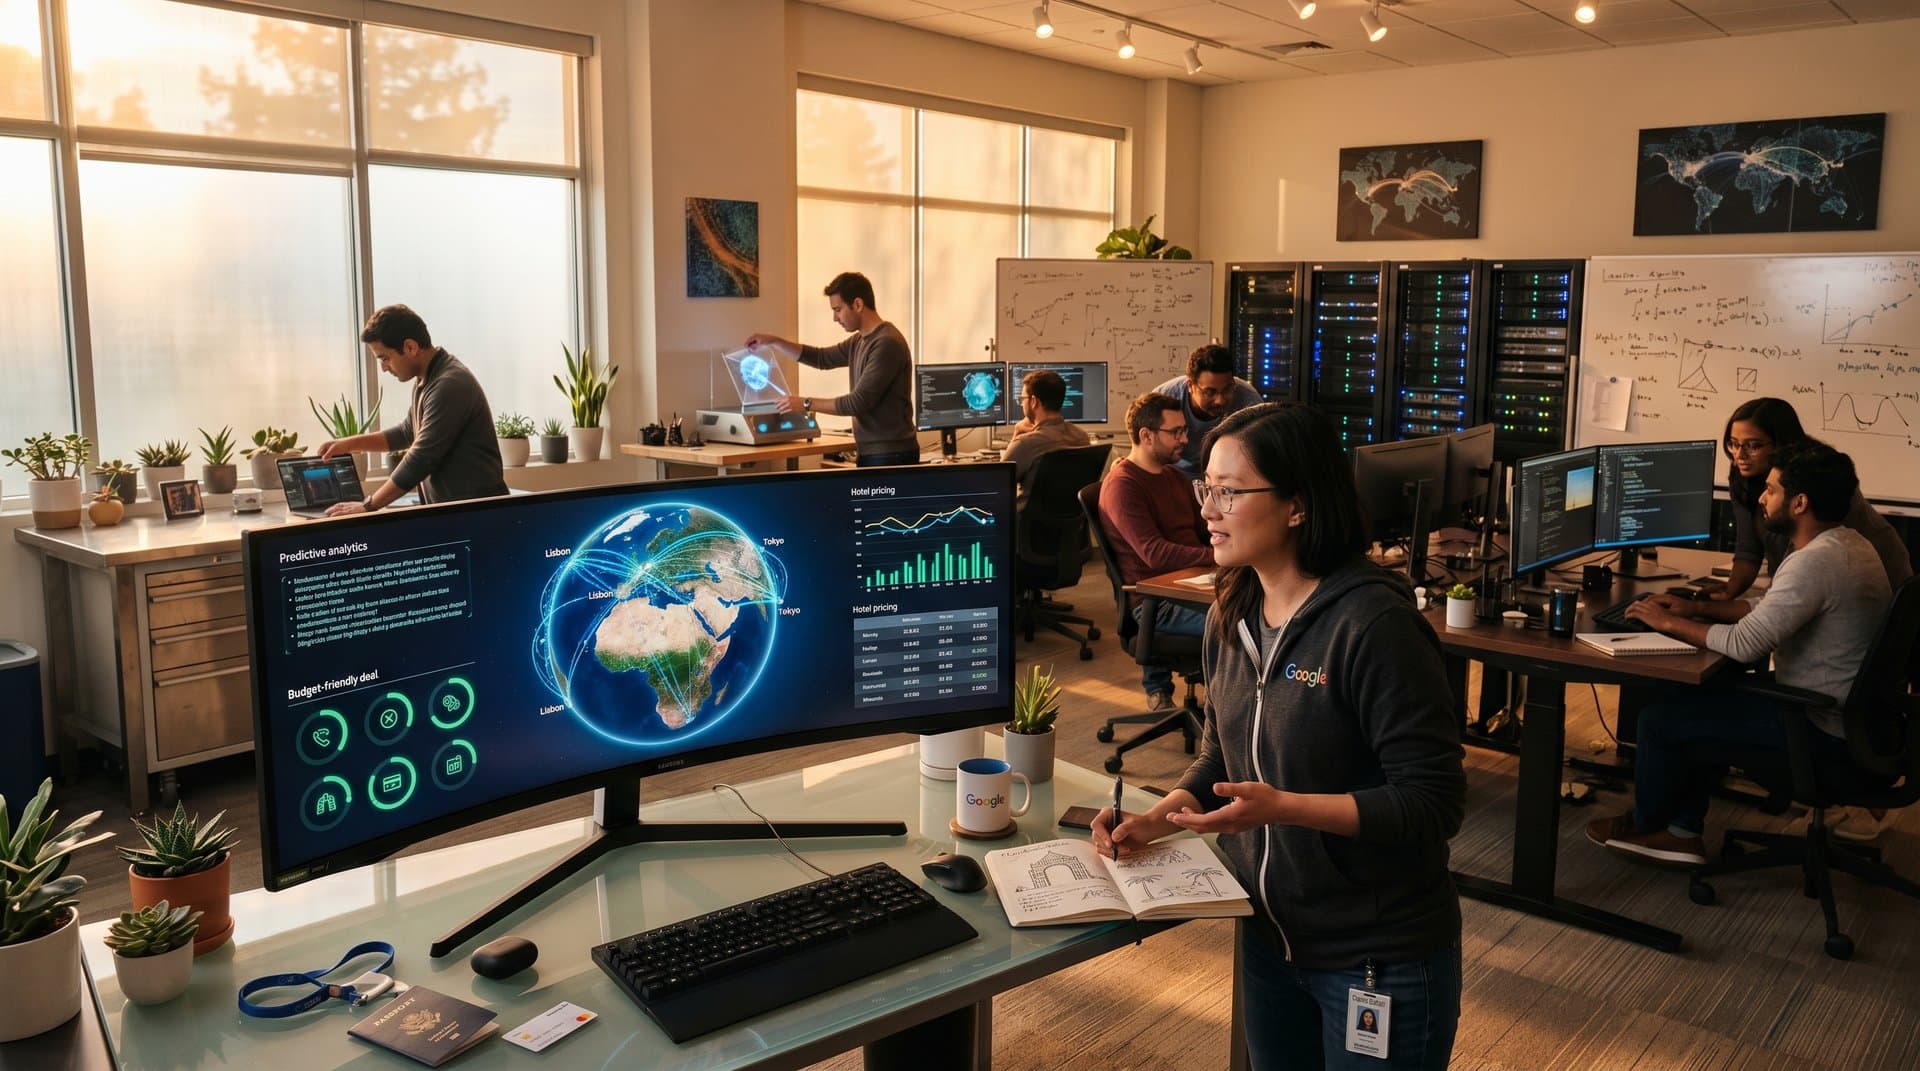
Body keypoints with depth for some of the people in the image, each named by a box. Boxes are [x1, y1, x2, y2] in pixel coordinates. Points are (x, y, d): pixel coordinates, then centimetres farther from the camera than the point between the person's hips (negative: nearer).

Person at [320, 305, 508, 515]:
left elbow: (420, 460, -19)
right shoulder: (426, 380, 13)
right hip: (449, 508, 8)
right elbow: (408, 433, 29)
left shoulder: (450, 385, -18)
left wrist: (368, 506, -12)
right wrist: (350, 443, 21)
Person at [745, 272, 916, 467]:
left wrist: (806, 404, -13)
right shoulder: (859, 341, 13)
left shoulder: (887, 343, -17)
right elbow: (821, 358, 26)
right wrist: (774, 342, 17)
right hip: (872, 452, 9)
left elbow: (858, 402, -20)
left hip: (891, 455, -9)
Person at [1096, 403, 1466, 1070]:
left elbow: (1435, 801, -22)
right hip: (1268, 938, 7)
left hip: (1380, 962, -7)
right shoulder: (1233, 619, 1)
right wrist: (1157, 820, -3)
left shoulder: (1373, 624, -23)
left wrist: (1283, 808, -30)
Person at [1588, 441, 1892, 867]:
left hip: (1822, 730, -10)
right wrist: (1699, 607, 10)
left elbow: (1744, 644, -27)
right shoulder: (1847, 544, 7)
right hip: (1852, 715, 11)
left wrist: (1669, 623, -13)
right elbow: (1772, 609, 18)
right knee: (1704, 701, 23)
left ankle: (1645, 826, 22)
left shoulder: (1814, 562, -26)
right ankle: (1682, 832, 22)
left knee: (1661, 717, -3)